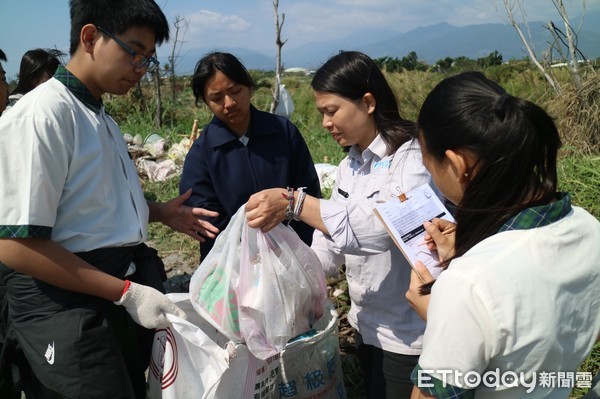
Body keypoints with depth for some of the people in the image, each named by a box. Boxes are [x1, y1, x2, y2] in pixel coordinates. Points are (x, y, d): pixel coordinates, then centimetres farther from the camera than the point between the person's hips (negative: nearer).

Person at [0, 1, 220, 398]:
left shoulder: (103, 119, 12)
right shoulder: (41, 115, -17)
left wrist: (160, 212, 9)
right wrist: (126, 292, -20)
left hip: (126, 286, 9)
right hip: (68, 303, -9)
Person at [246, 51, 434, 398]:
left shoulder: (413, 156, -19)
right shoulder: (350, 165, 7)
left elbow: (378, 226, -35)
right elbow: (328, 245, 8)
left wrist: (293, 202, -37)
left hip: (408, 335, -7)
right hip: (367, 324, 8)